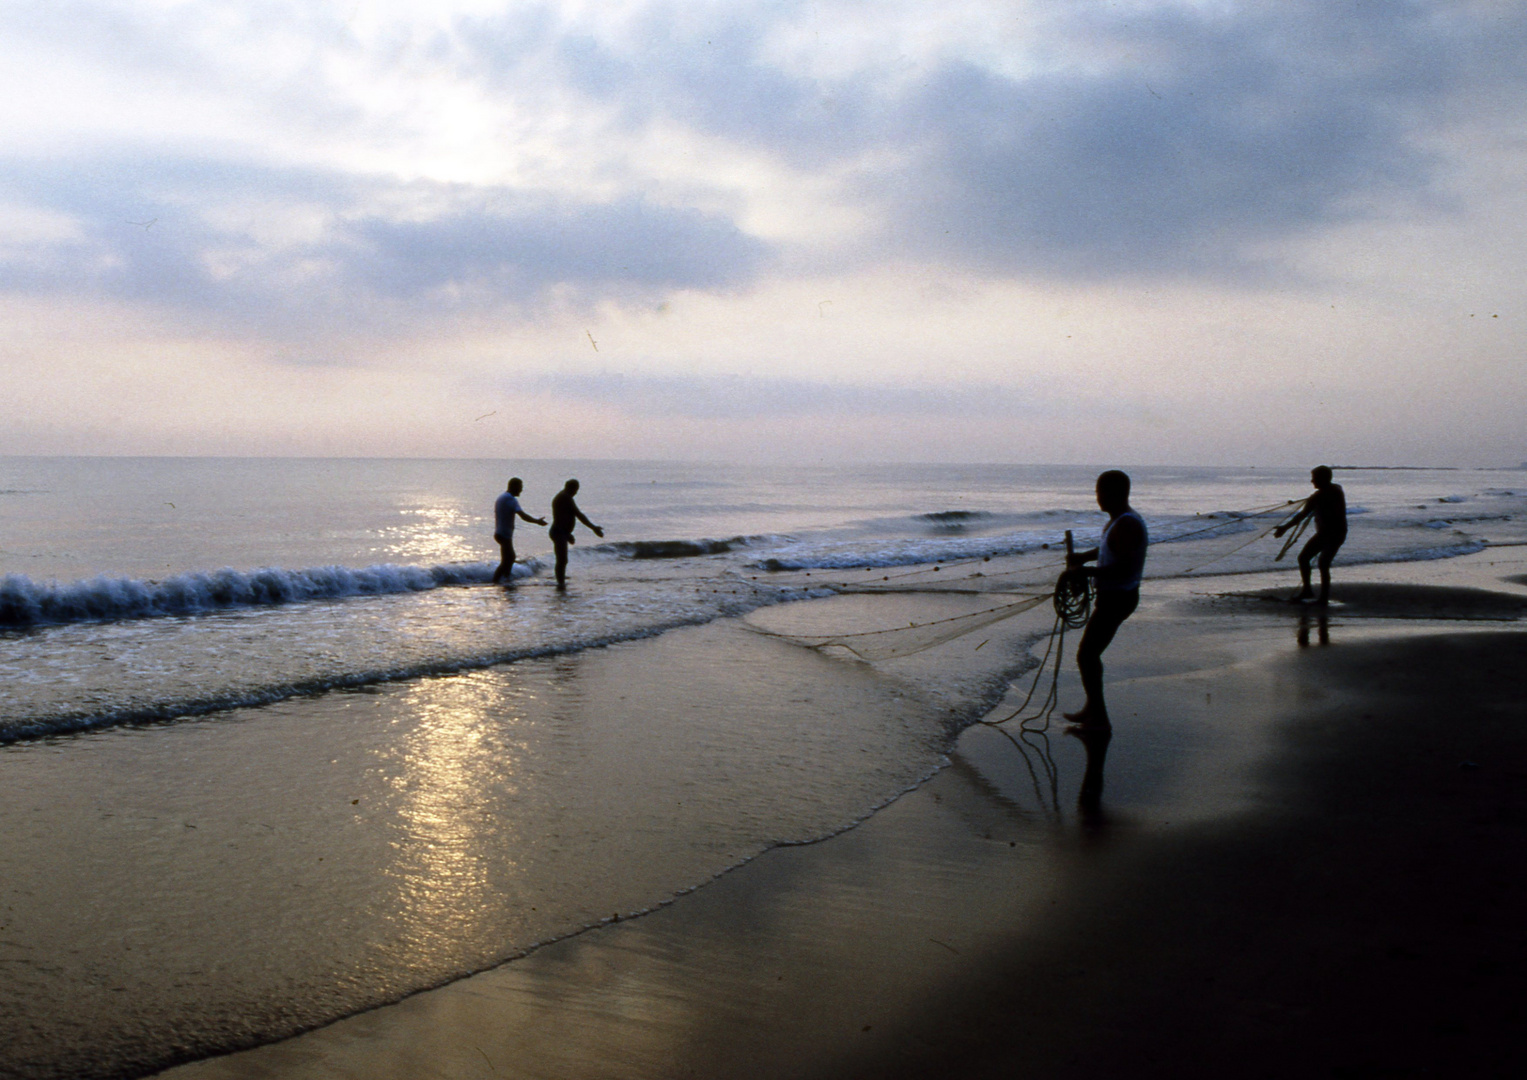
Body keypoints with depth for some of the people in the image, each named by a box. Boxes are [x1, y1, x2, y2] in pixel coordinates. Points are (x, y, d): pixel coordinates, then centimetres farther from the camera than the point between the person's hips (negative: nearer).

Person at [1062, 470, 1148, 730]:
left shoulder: (1126, 525, -23)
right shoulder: (1117, 521, 10)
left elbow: (1124, 568, -31)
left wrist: (1085, 571, -28)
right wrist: (1083, 556, 14)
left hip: (1116, 599, -11)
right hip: (1112, 596, 11)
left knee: (1085, 655, -7)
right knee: (1091, 653, 19)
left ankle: (1099, 718, 1)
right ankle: (1092, 709, 32)